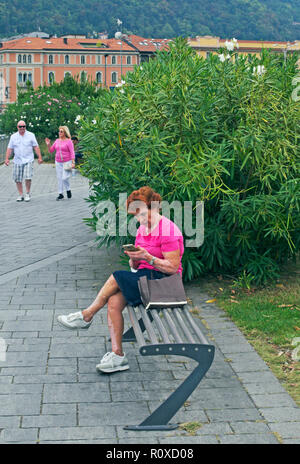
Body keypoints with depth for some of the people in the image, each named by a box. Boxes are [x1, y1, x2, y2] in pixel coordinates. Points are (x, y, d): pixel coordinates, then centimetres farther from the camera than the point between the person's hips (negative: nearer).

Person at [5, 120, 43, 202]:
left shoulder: (31, 135, 3)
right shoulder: (13, 136, 7)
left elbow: (36, 147, 3)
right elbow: (9, 149, 8)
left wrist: (39, 157, -5)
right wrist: (7, 158, -2)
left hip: (28, 160, -2)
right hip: (17, 161, 2)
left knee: (28, 178, -12)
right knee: (18, 179, 3)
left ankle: (28, 194, 5)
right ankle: (20, 195, 15)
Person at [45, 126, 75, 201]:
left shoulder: (68, 141, -8)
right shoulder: (57, 141, 9)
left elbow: (72, 152, -11)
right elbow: (51, 151, 13)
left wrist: (73, 162, -19)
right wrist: (48, 145, -5)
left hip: (67, 162, -6)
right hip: (58, 162, 6)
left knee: (65, 177, -15)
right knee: (59, 178, 6)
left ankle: (68, 190, 11)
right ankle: (60, 194, 13)